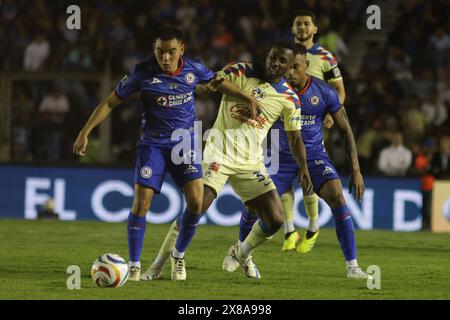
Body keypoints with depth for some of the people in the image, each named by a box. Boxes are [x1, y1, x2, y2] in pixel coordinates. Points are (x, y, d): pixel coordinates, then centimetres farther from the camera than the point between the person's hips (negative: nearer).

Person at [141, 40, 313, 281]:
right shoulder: (241, 72, -4)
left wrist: (303, 168, -8)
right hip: (219, 151, -3)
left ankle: (241, 253, 26)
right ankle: (168, 260, -1)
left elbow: (294, 138, 7)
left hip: (251, 162, 4)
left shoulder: (289, 99, 3)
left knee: (275, 219, -5)